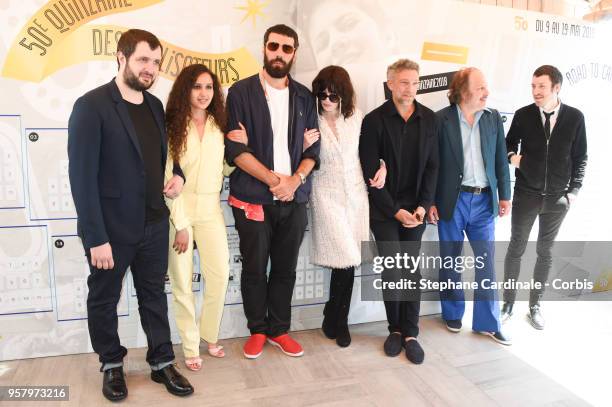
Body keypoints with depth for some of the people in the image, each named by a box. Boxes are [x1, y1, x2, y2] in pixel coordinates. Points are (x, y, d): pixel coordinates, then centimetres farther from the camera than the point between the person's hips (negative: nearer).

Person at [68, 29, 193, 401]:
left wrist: (177, 175, -2)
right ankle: (112, 365, 35)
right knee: (104, 301, 14)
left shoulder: (155, 104, 6)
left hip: (154, 224, 6)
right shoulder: (91, 105, -14)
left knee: (154, 296, 16)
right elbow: (82, 175, -17)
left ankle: (162, 363, 31)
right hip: (111, 228, -5)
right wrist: (96, 237, -19)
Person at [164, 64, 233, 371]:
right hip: (178, 210, -3)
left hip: (210, 209, 3)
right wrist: (180, 224, -11)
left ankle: (209, 335, 24)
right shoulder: (173, 126, -5)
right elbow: (168, 178, -9)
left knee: (220, 275, 1)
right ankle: (190, 346, 20)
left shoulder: (219, 126, 7)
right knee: (182, 281, 4)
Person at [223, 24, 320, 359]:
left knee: (285, 269, 11)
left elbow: (313, 147, 7)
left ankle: (279, 330, 28)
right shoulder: (241, 92, -2)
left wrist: (295, 180, -11)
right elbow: (235, 148, -9)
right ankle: (257, 330, 26)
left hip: (294, 200, 3)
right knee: (254, 269, 8)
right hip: (252, 200, -3)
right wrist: (273, 179, -15)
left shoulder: (304, 97, 9)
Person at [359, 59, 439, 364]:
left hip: (415, 209, 3)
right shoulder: (374, 120, -6)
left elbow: (432, 166, 5)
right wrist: (395, 210, -11)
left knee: (412, 271, 5)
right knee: (392, 273, -2)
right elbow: (370, 173, -8)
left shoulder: (429, 119, 4)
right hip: (384, 210, -2)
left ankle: (410, 333, 17)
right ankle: (395, 329, 18)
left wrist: (423, 206, -5)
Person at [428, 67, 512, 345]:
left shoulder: (493, 118, 4)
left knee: (486, 262, 7)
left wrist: (504, 195, 7)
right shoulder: (441, 119, -7)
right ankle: (453, 313, 30)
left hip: (484, 200, 3)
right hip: (452, 201, -3)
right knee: (450, 260, 11)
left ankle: (488, 322, 20)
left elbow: (501, 159, 9)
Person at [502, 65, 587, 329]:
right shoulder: (523, 115, -5)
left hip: (558, 198, 1)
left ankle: (535, 305, 26)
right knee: (516, 248, 6)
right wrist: (511, 156, -13)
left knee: (545, 251, 11)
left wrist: (574, 190, -3)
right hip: (526, 195, -1)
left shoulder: (575, 117, -3)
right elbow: (509, 144, 9)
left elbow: (580, 158, 3)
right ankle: (508, 303, 20)